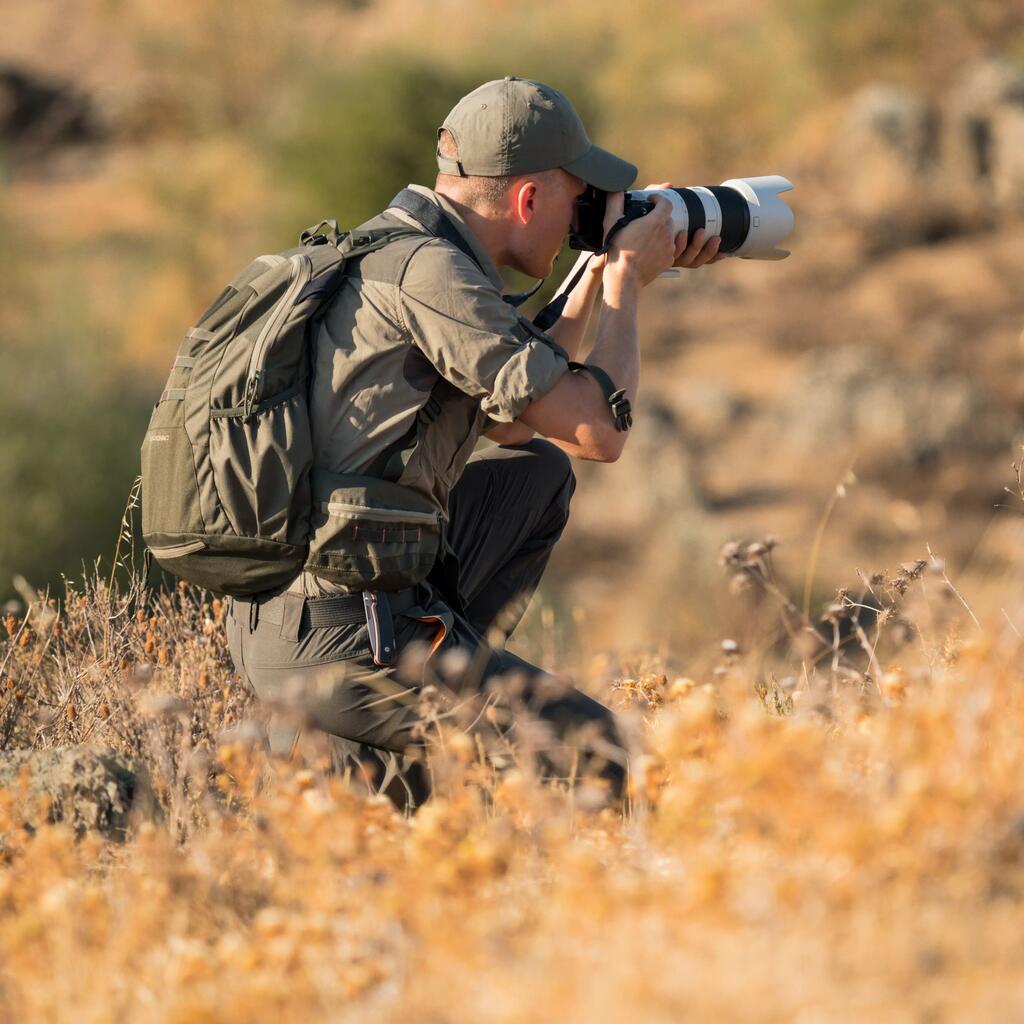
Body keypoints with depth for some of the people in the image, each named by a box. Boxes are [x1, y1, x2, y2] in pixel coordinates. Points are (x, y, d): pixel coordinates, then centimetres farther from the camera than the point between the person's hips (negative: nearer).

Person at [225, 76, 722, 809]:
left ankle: (434, 683, 14)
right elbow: (599, 432, -14)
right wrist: (628, 282, 2)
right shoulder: (426, 273, -16)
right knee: (595, 755, -4)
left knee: (539, 474, 25)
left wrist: (604, 277, 23)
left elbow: (512, 418, 26)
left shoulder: (395, 251, 14)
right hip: (334, 641, -10)